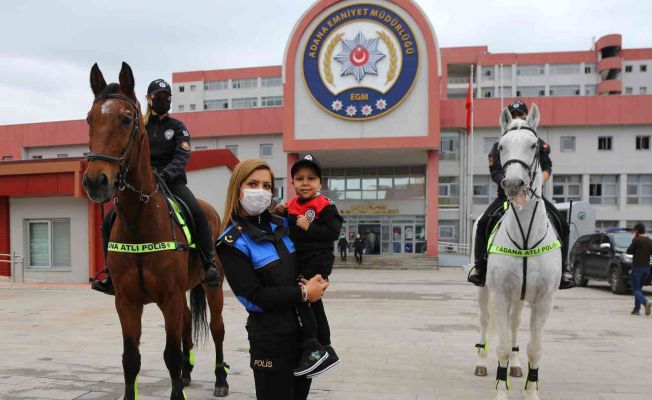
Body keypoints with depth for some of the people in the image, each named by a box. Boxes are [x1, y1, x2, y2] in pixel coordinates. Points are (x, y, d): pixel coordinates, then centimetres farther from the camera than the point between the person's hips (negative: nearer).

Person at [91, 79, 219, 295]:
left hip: (172, 181, -3)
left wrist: (164, 175, -26)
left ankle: (210, 264, -20)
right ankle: (112, 273, 1)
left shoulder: (177, 126, 7)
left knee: (197, 213, -30)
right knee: (110, 219, -11)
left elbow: (182, 157, -8)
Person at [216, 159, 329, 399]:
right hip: (271, 335, -6)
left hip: (305, 325, 6)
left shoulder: (281, 225, 5)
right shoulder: (232, 243, -13)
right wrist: (303, 294, -15)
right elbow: (253, 296, -19)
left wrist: (311, 281, -7)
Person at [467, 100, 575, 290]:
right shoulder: (500, 145, 6)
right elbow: (495, 172, -3)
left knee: (562, 224, -14)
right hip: (507, 193, -1)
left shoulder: (538, 144, 11)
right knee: (484, 222, -24)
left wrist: (539, 181, -18)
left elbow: (547, 167, 3)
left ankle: (563, 268, 0)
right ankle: (479, 266, -11)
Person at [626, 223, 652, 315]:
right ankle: (637, 309, 14)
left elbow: (629, 251, -5)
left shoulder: (637, 240, -12)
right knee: (639, 288, 16)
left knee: (635, 289, -3)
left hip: (637, 267, -7)